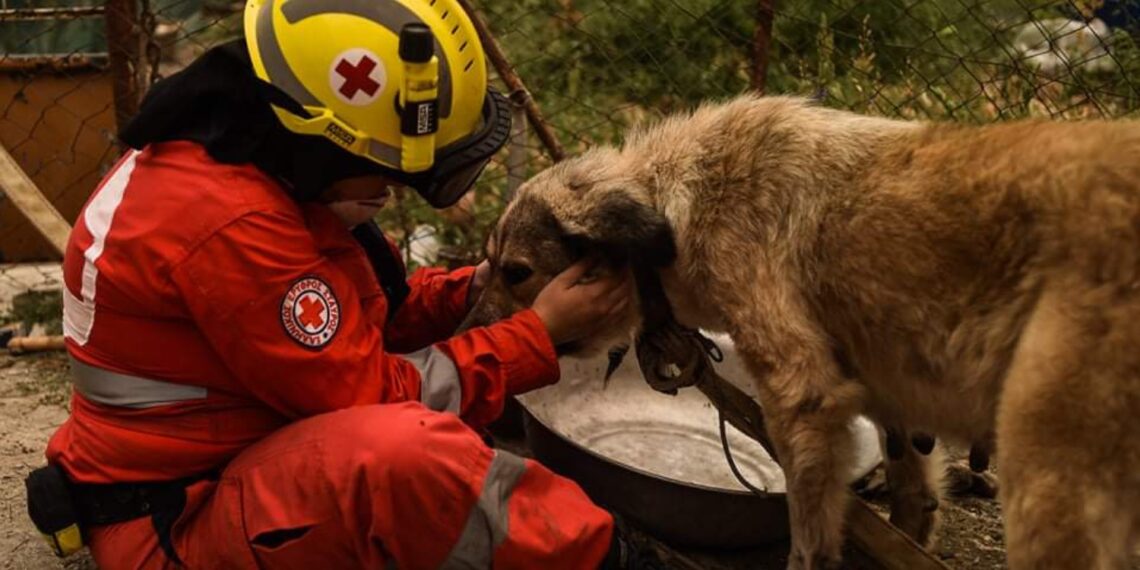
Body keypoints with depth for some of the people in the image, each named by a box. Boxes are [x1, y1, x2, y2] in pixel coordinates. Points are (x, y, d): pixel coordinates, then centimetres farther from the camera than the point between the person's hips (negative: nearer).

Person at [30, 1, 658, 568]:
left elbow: (367, 310, 9)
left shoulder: (260, 158, 1)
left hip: (250, 452, 11)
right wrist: (538, 334, -14)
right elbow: (373, 395, -23)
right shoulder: (232, 226, -28)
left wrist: (486, 284, -5)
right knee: (406, 447, -36)